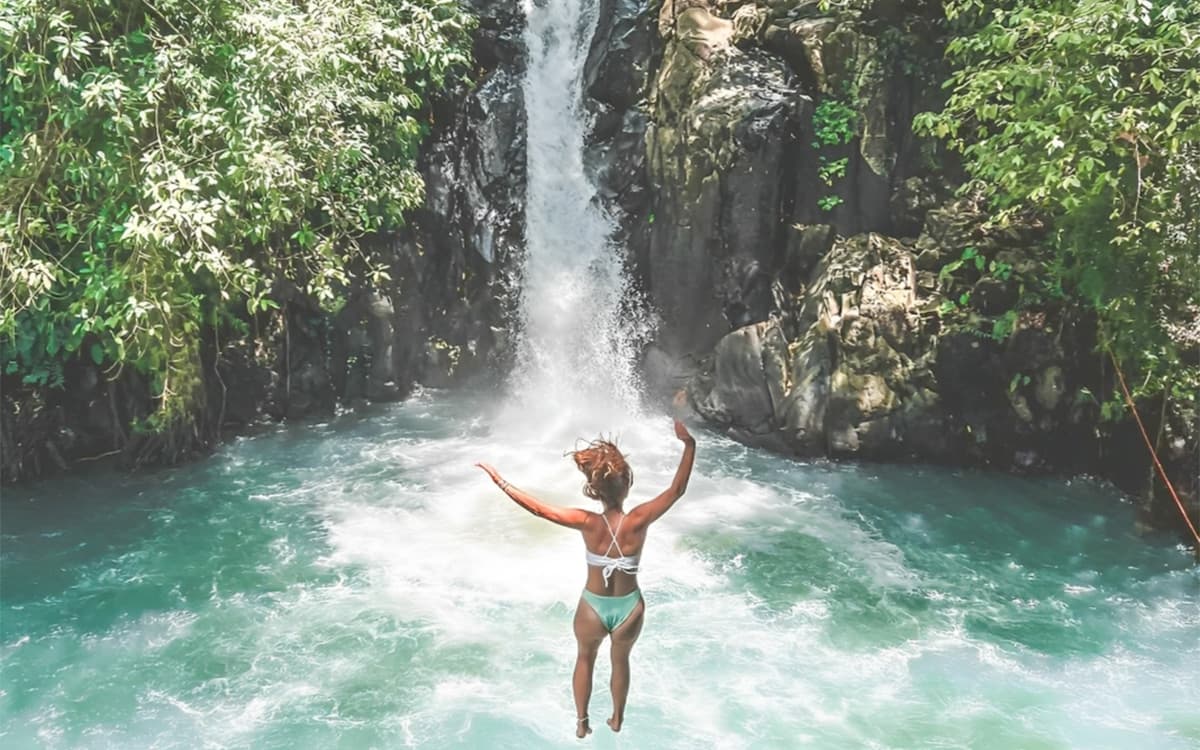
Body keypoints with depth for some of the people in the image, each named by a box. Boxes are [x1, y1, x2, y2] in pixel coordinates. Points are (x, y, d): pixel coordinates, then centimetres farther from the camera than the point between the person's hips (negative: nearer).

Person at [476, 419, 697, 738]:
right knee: (620, 661, 29)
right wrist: (689, 444, -15)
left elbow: (537, 507, -22)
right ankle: (617, 720, 50)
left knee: (585, 659, 30)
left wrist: (500, 481, -14)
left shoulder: (588, 523, -26)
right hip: (629, 608, 1)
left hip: (593, 607, -1)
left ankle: (582, 722, 44)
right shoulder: (639, 521, -25)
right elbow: (677, 489, -17)